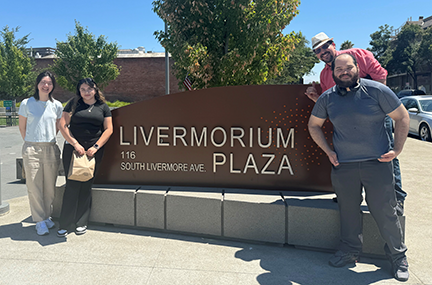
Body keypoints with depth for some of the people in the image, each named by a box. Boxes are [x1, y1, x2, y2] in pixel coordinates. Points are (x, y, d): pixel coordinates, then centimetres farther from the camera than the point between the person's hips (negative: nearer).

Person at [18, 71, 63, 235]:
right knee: (34, 187, 0)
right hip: (31, 150, -2)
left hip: (51, 149, 2)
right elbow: (22, 127, 9)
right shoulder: (27, 103, 1)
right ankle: (40, 221, 9)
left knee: (50, 186, 5)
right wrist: (31, 144, 9)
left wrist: (49, 141, 13)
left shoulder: (56, 105, 6)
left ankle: (47, 216, 21)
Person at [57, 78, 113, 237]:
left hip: (94, 151, 1)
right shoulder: (73, 104, 6)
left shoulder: (103, 107, 9)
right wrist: (75, 144, -8)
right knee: (72, 185, -5)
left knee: (86, 186, 5)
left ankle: (81, 223, 16)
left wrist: (96, 147, -6)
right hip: (73, 148, -1)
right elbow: (62, 125, 1)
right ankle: (66, 224, 4)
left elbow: (108, 129, 5)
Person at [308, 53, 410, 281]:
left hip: (377, 163, -2)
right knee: (348, 211, 10)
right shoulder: (327, 98, 4)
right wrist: (328, 151, 7)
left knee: (384, 212, 2)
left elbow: (402, 117, 2)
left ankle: (398, 257, 23)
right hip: (343, 165, 3)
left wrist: (397, 150, -4)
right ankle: (350, 251, 29)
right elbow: (314, 126, 16)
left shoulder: (377, 90, -5)